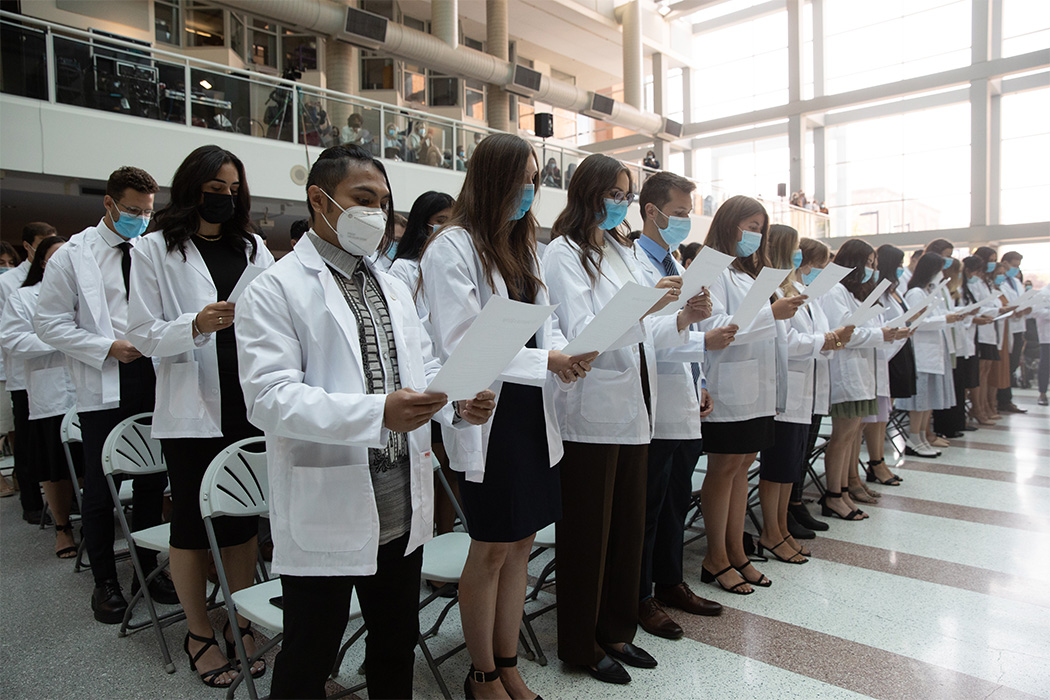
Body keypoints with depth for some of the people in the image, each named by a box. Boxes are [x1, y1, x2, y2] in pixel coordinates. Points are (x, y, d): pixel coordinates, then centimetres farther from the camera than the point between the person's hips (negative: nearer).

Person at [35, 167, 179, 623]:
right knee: (100, 487, 5)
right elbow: (49, 322, -2)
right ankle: (105, 581, 21)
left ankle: (148, 568, 26)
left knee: (152, 480, 10)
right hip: (104, 385, -3)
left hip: (153, 380, 3)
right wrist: (107, 349, -13)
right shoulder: (73, 256, 0)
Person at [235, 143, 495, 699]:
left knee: (397, 644, 22)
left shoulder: (394, 289, 15)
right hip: (326, 513, -6)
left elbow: (423, 369, 13)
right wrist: (376, 412, -32)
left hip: (402, 507, 7)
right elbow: (269, 397, -20)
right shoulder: (275, 290, -9)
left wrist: (460, 404, -10)